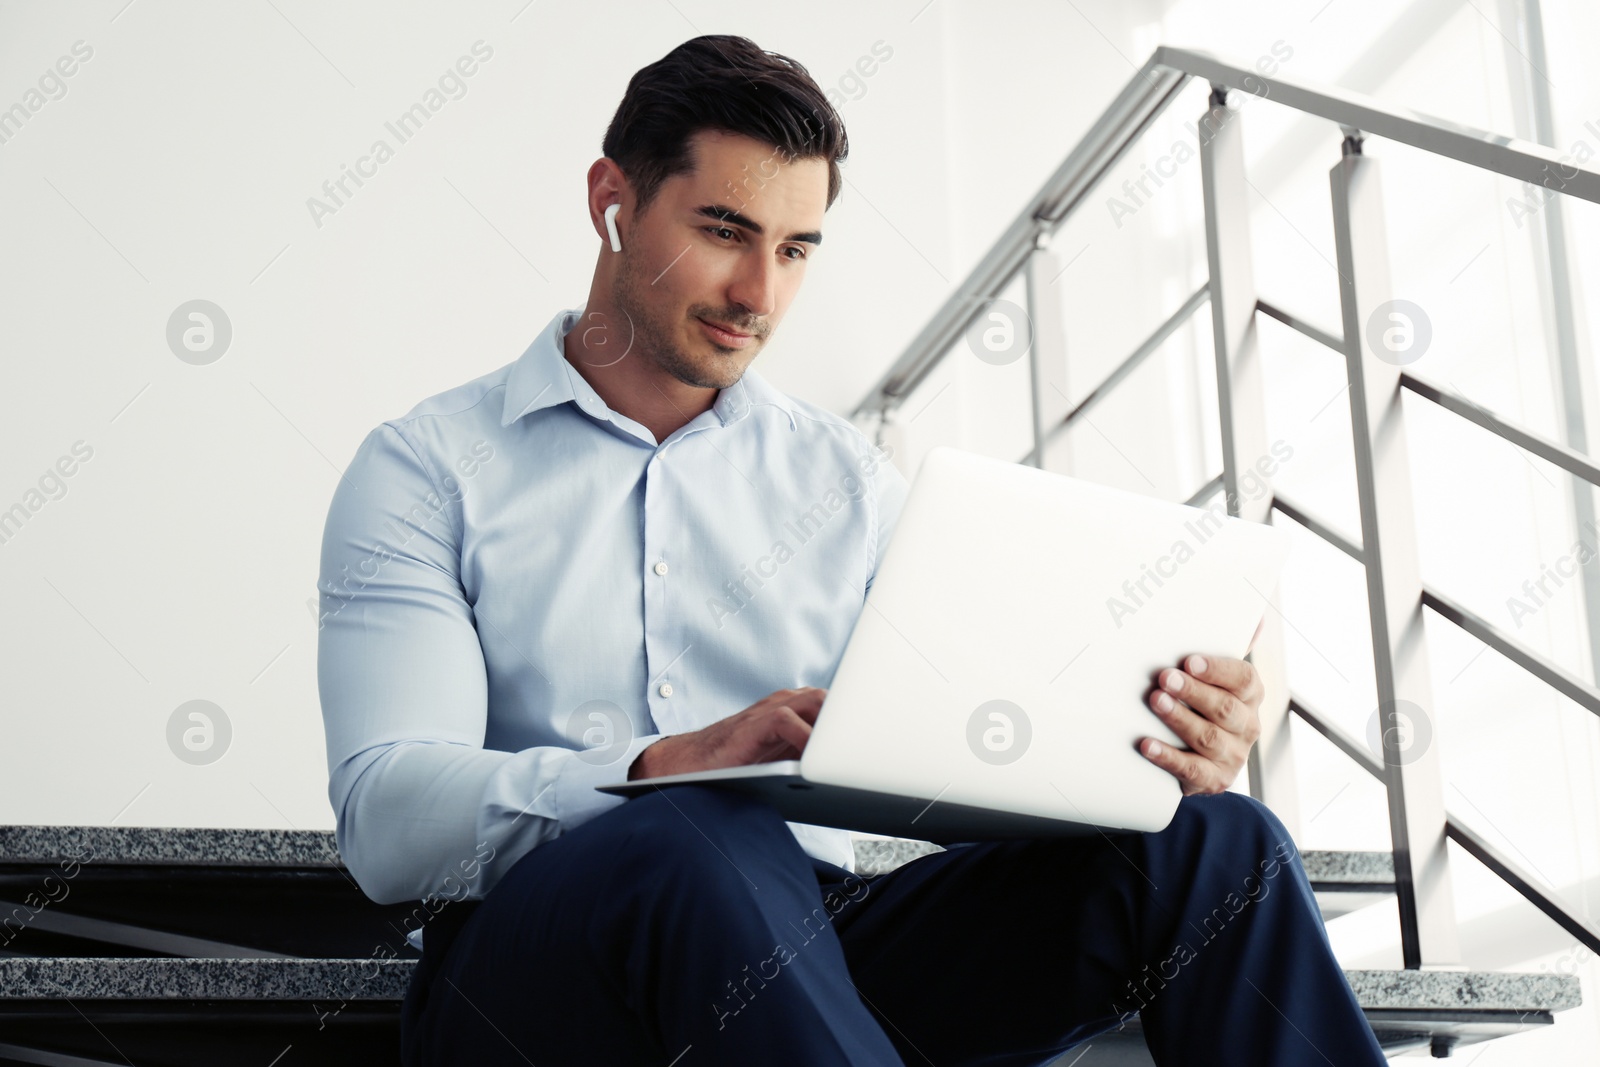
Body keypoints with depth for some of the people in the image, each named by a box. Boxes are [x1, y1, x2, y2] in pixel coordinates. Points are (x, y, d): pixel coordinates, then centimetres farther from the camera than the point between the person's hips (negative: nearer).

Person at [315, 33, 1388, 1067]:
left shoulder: (851, 479, 15)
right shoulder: (425, 471, 2)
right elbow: (386, 816, -11)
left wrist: (1138, 747, -16)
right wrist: (666, 771, -29)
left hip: (810, 950, 4)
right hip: (535, 950, -3)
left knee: (1209, 841, -17)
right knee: (706, 844, -39)